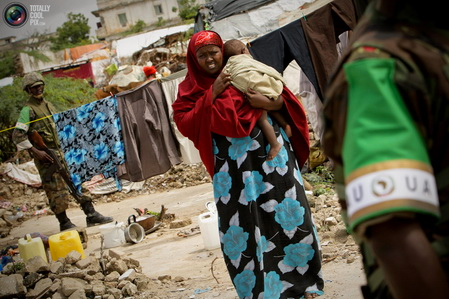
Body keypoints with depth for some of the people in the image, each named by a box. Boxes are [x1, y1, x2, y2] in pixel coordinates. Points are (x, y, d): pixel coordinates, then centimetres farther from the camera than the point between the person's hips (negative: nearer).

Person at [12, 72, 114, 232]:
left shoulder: (48, 105, 17)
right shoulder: (28, 110, -8)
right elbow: (17, 135, -15)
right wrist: (35, 152, -19)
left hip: (61, 152, 8)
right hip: (45, 157, -8)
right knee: (56, 190, -5)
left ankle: (91, 214, 9)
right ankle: (64, 223, 4)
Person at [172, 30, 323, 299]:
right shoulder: (191, 89, 10)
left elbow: (286, 99, 9)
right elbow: (184, 124, -4)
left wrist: (269, 102, -13)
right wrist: (212, 95, -9)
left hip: (270, 153, 1)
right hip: (233, 164, -1)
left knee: (289, 215, 1)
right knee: (243, 225, -3)